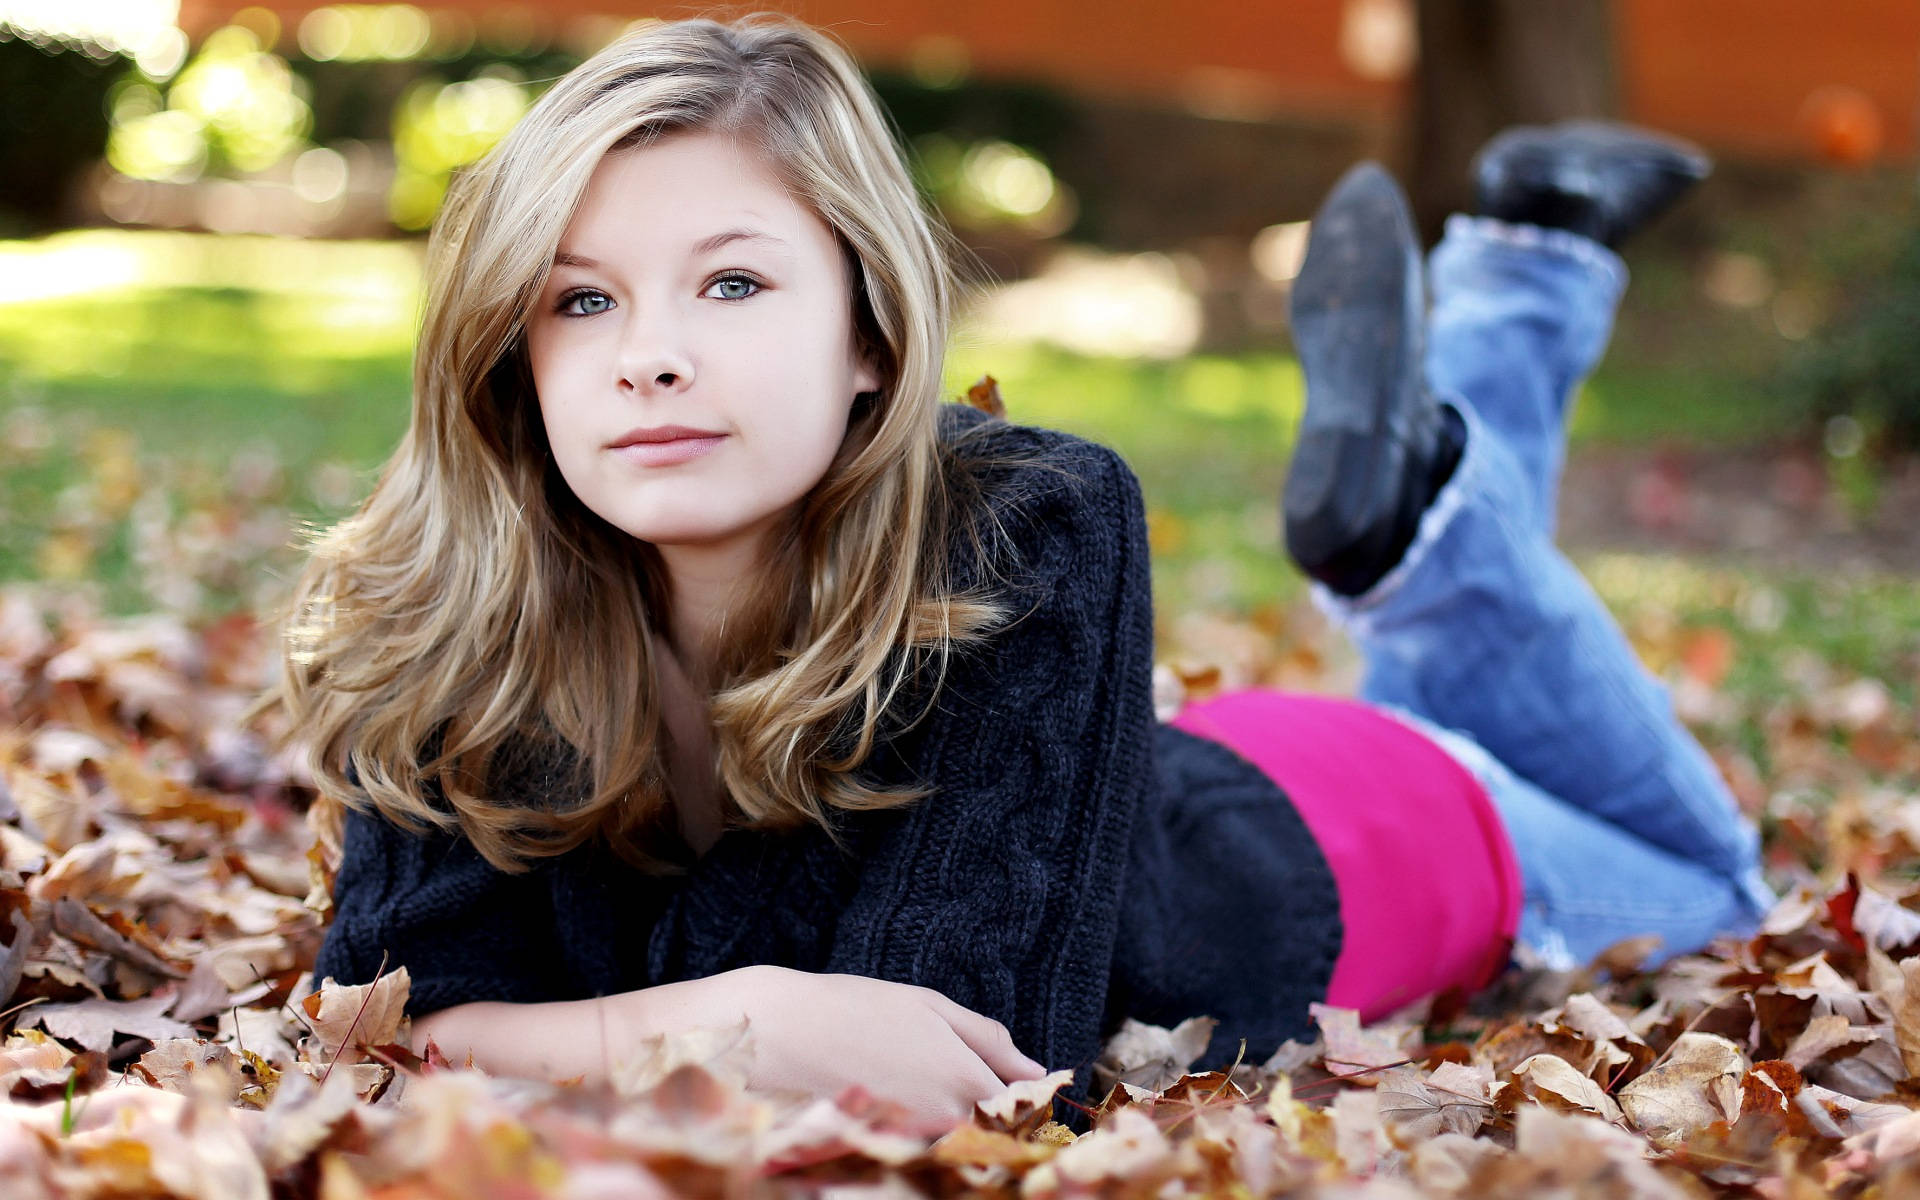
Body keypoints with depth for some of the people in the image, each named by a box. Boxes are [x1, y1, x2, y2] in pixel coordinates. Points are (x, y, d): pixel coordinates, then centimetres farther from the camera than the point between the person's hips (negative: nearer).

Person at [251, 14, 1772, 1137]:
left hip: (1292, 844, -3)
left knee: (1694, 873, 30)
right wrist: (734, 1023, -51)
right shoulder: (460, 607, -33)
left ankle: (1418, 488, 30)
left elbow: (971, 1055, -45)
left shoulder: (1036, 539, -44)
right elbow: (393, 1004, -36)